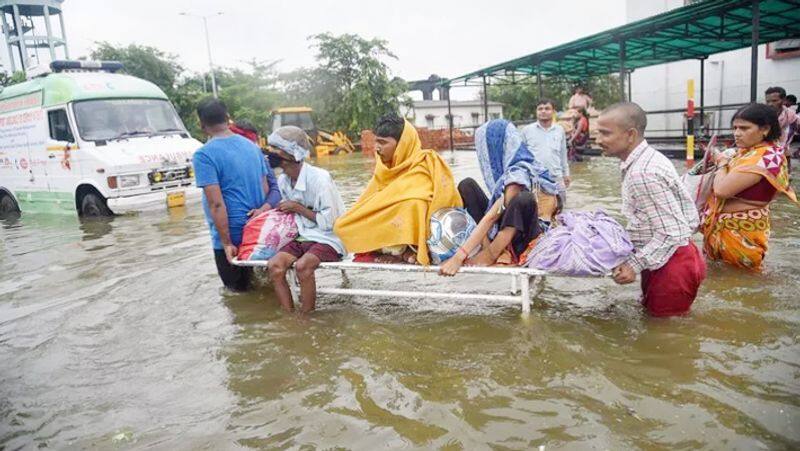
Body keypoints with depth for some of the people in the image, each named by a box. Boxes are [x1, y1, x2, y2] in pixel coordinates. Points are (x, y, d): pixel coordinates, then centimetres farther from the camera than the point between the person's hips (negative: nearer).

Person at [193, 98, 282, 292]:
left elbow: (216, 204, -19)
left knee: (237, 288, 10)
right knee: (253, 284, 22)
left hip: (231, 234, -6)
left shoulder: (203, 155, -14)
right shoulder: (252, 146, 7)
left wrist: (227, 243, -14)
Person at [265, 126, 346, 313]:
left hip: (329, 238, -6)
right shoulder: (283, 180, 4)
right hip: (303, 236, 7)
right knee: (274, 264, -18)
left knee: (302, 265, -32)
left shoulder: (319, 178, -18)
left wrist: (298, 208, -13)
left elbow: (329, 222, -16)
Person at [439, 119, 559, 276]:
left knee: (524, 199, -38)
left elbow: (492, 217, -30)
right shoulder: (516, 165, 2)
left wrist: (459, 256, -33)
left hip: (520, 240, -9)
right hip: (503, 230, 9)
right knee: (467, 185, 0)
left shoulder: (517, 174, -23)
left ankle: (489, 255, -21)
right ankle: (488, 247, -10)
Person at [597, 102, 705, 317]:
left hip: (671, 262, -10)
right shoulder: (645, 159, 3)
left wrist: (635, 264, -22)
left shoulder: (643, 173, -28)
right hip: (663, 258, 10)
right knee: (651, 309, 24)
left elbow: (670, 233, -26)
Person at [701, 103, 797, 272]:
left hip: (738, 233, -9)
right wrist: (723, 161, -5)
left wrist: (722, 163, -12)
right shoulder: (748, 151, 6)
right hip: (723, 227, 9)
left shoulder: (767, 156, -24)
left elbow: (721, 189, -28)